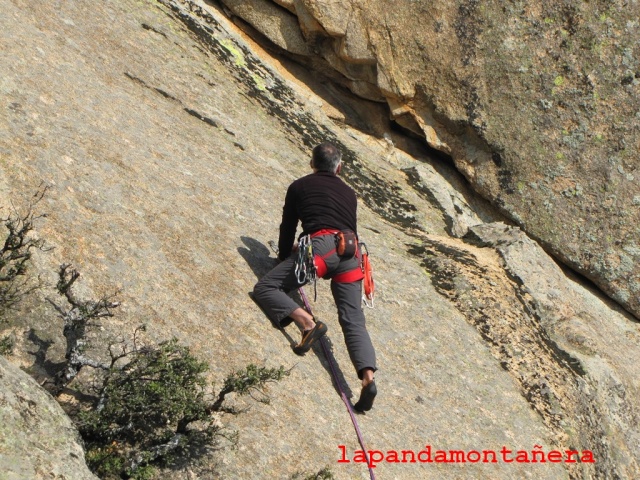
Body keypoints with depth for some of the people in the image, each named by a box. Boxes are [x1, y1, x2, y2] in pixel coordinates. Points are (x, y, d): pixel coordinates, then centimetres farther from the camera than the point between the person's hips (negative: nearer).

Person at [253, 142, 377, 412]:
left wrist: (284, 258, 39)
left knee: (265, 288, 0)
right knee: (354, 321, -1)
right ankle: (368, 377, -23)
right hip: (350, 253, 4)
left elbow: (287, 228, 22)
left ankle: (308, 323, -24)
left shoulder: (300, 186, 21)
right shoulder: (349, 193, 31)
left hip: (320, 246, -4)